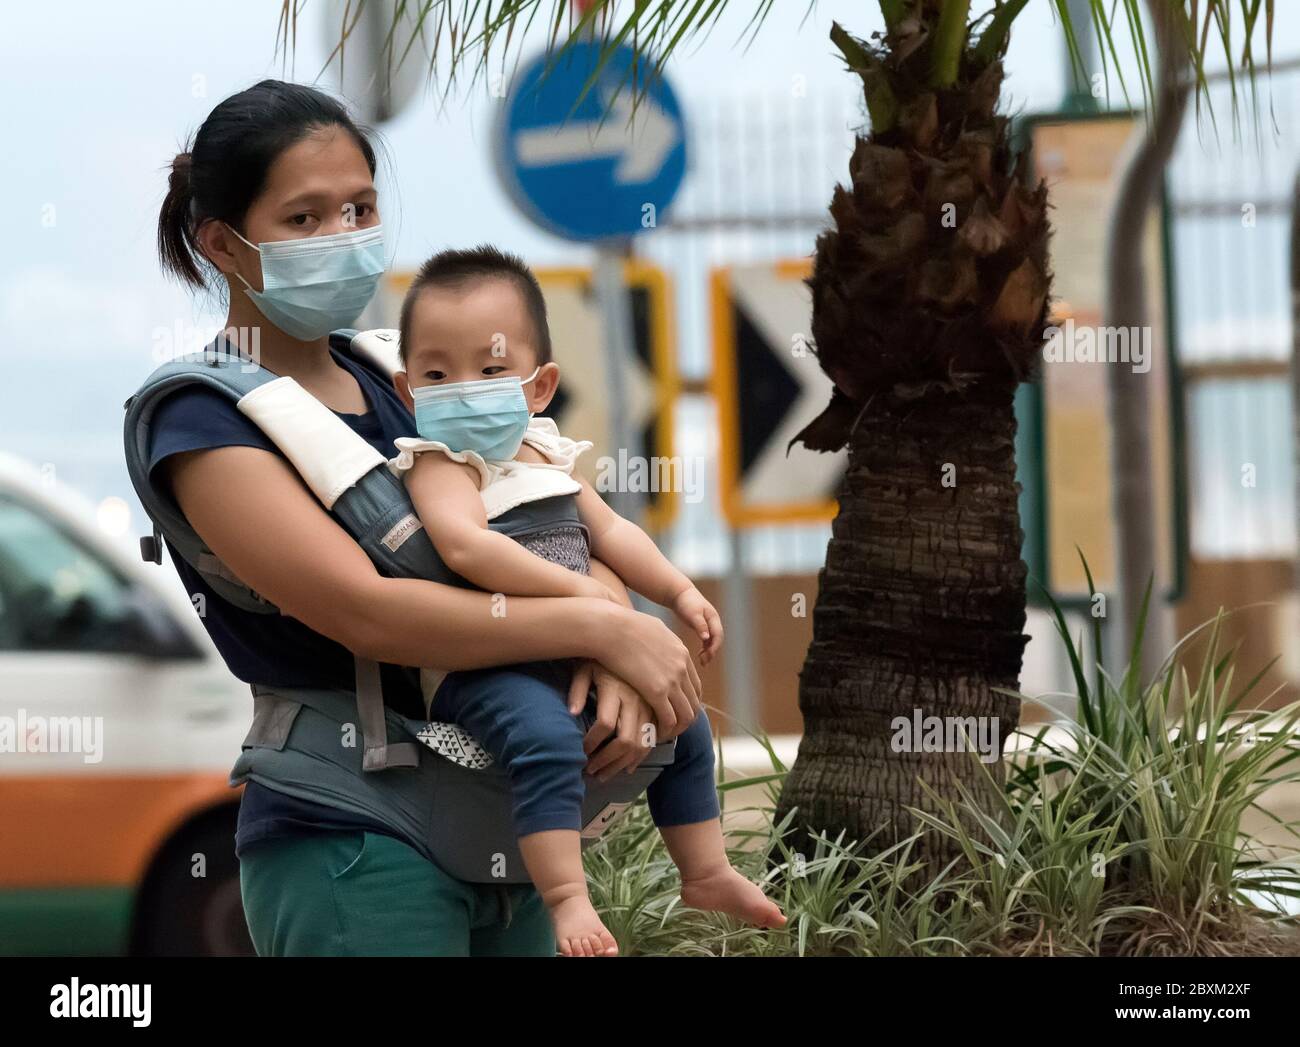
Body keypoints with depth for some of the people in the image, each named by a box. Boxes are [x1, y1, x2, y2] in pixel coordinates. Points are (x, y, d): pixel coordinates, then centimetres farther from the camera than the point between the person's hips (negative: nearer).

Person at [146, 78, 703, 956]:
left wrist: (615, 659, -14)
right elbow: (368, 611, -21)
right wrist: (607, 629, -20)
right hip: (351, 842, -7)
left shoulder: (395, 381, 12)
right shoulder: (207, 421, -9)